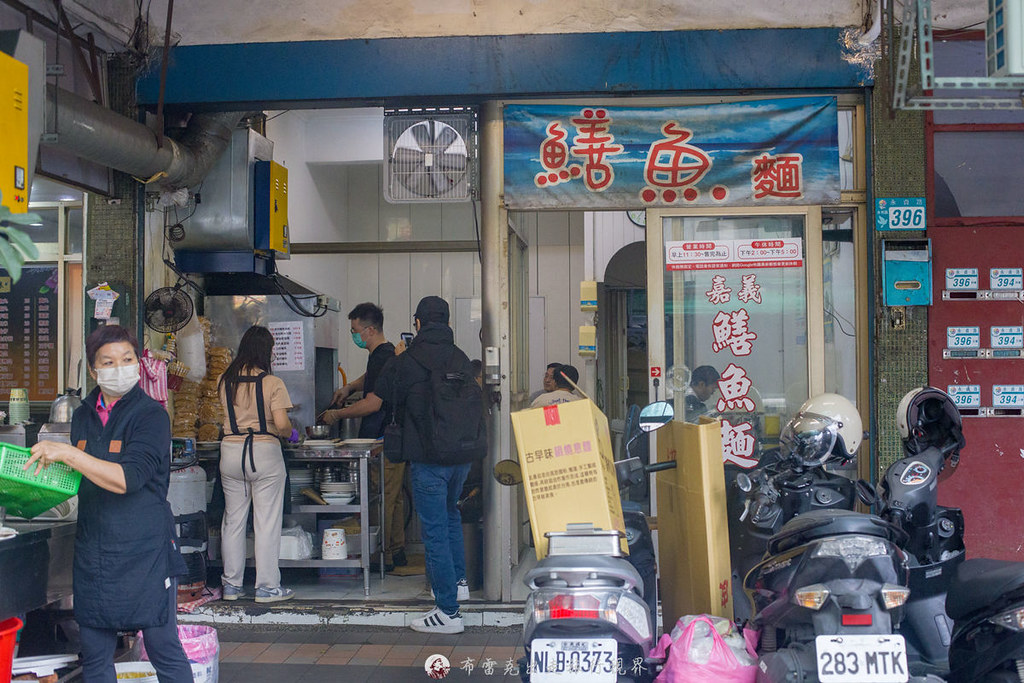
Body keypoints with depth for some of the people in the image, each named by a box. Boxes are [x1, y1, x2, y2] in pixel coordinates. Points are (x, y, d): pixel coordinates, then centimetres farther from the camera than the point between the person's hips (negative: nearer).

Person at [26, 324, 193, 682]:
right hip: (93, 551, 6)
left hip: (145, 549, -6)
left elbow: (127, 479, -21)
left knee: (164, 649, 0)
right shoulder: (83, 416, 11)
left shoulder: (151, 415, -9)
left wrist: (67, 454, -22)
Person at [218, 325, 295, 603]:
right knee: (267, 523, 3)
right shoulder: (272, 383, -10)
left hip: (231, 452, 4)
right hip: (264, 452, -4)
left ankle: (231, 585, 19)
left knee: (233, 520, 13)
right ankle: (267, 587, 6)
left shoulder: (224, 381, 3)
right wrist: (290, 433, 5)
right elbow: (281, 424, -15)